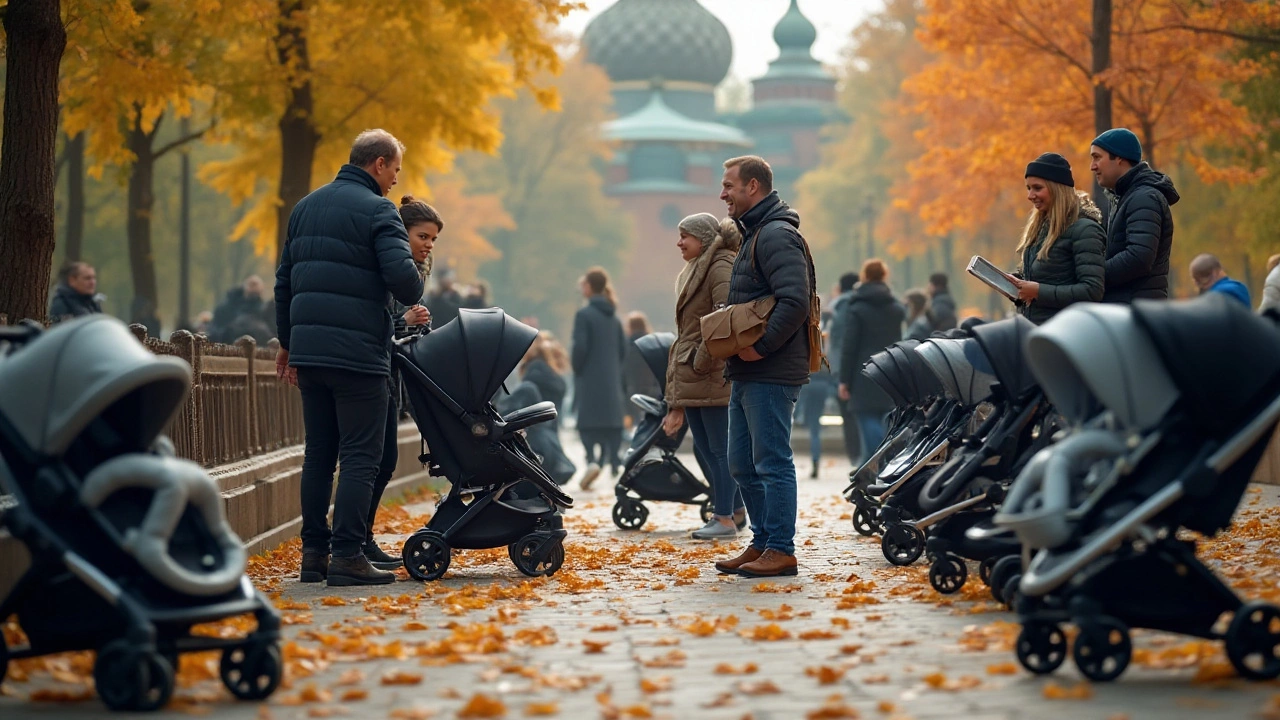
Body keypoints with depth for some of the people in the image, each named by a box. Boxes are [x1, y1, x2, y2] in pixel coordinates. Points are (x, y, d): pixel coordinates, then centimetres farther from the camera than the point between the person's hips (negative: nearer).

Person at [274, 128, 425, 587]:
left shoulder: (306, 207, 17)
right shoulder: (377, 210, -7)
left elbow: (284, 279, 20)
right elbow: (401, 275, -19)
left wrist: (288, 340, 26)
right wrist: (414, 296, 4)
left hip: (308, 349, 7)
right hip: (357, 352, -7)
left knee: (318, 455, 13)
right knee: (360, 458, -4)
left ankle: (313, 554, 14)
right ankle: (347, 556, -9)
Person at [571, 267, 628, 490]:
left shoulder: (584, 314, -11)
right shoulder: (613, 316, 10)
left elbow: (580, 346, -16)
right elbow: (623, 348, 10)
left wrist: (577, 370, -3)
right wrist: (614, 367, 17)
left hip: (590, 378, -6)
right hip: (612, 379, 6)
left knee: (588, 421, -3)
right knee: (611, 419, 12)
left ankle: (592, 460, -21)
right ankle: (614, 461, 10)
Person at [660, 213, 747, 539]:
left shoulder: (721, 268, -8)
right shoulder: (696, 271, 22)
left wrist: (702, 361, -17)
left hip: (714, 376, -9)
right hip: (693, 379, 9)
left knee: (718, 448, -4)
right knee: (704, 448, 11)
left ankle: (725, 518, 1)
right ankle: (735, 509, 21)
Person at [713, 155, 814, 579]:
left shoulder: (776, 235, -13)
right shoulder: (754, 234, 21)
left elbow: (795, 301, -24)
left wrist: (761, 346, -22)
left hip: (771, 373, -11)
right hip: (748, 373, 11)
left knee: (772, 463, -7)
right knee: (743, 465, 14)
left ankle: (781, 550, -3)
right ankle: (763, 542, 21)